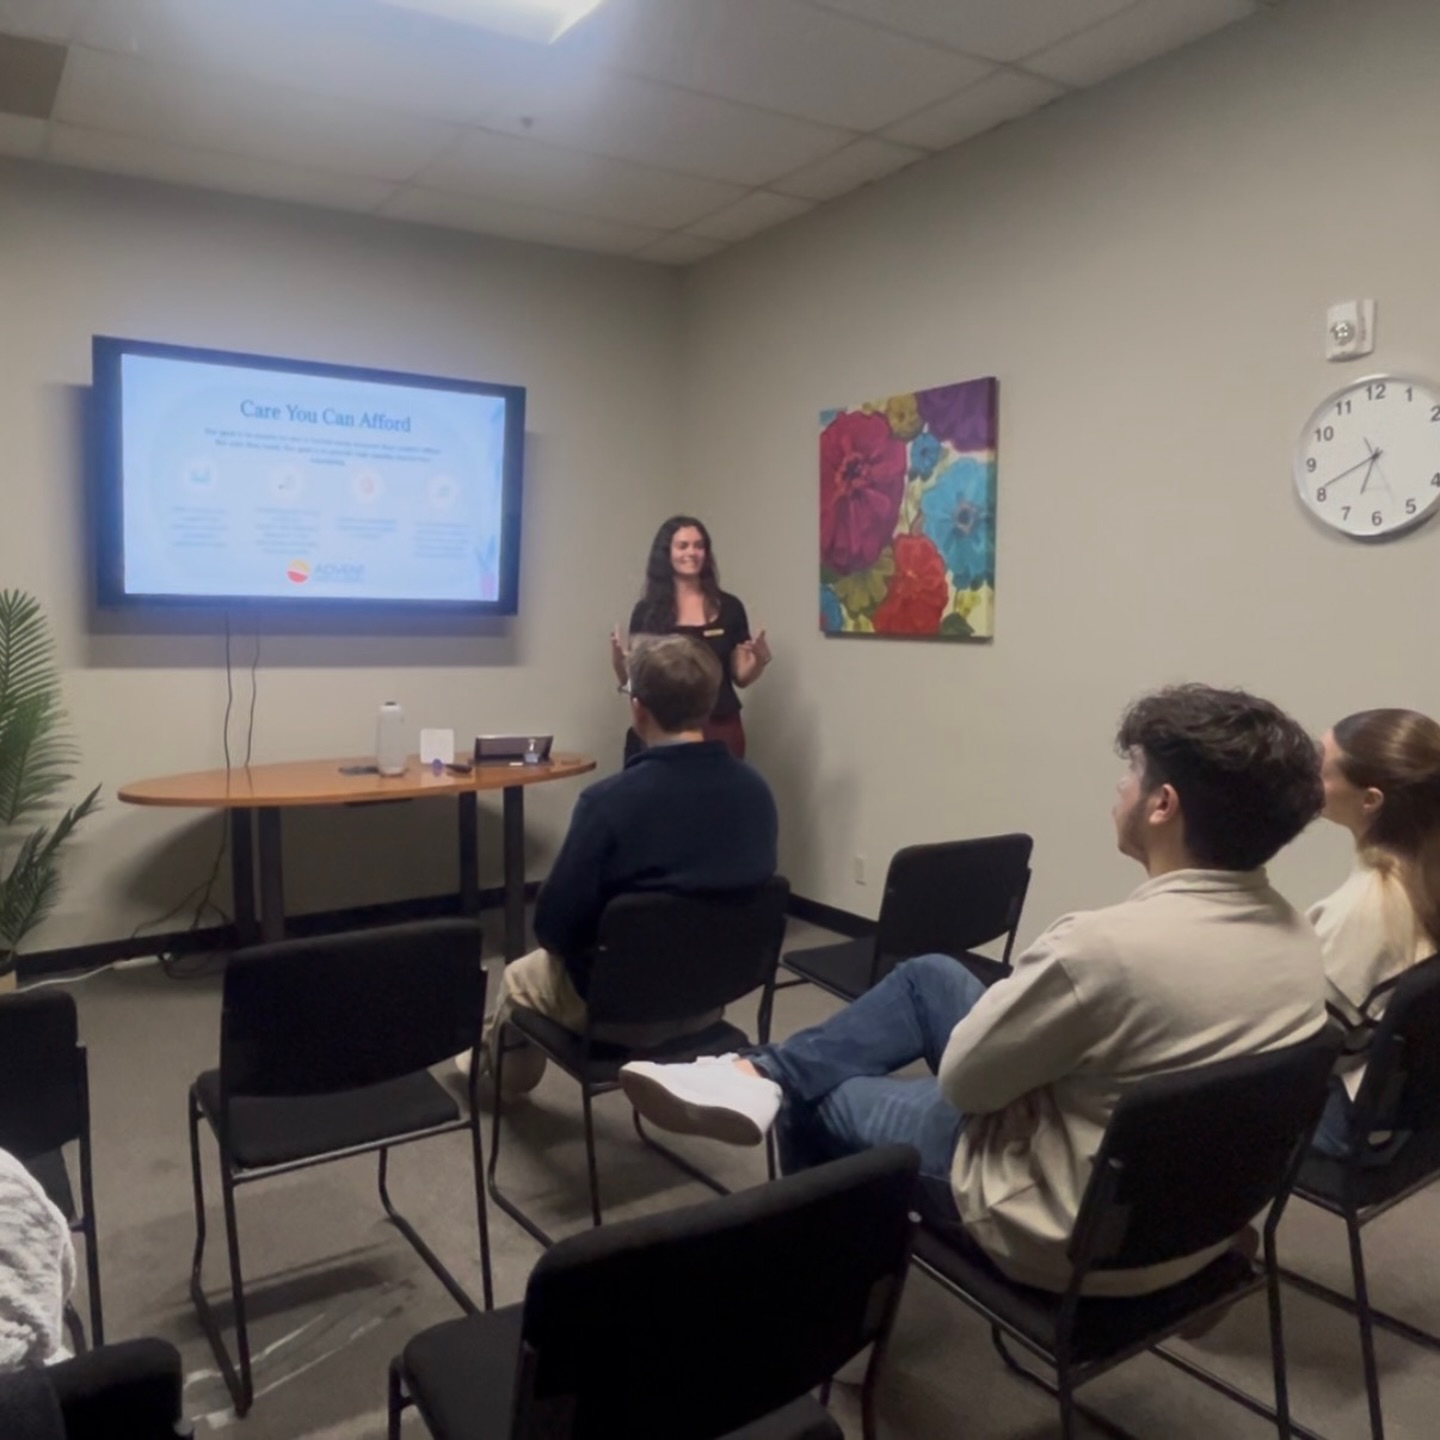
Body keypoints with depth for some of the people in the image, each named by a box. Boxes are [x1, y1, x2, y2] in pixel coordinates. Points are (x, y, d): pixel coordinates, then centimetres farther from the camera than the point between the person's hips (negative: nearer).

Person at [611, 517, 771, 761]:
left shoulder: (729, 607, 3)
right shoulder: (647, 610, 0)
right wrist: (618, 661, -16)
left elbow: (741, 678, 8)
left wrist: (761, 660, -11)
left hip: (721, 729, 1)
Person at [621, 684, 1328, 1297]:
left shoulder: (1108, 943, -33)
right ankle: (759, 1075, 16)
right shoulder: (1298, 941, -7)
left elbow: (963, 1077, -19)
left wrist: (1012, 991, 1)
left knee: (820, 1098, 14)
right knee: (929, 976, 14)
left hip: (1068, 1233, -7)